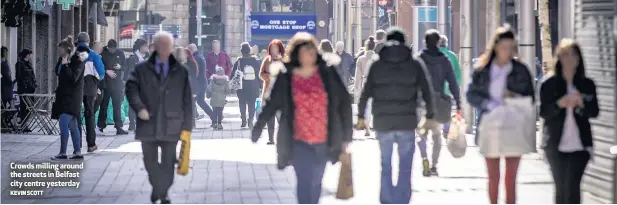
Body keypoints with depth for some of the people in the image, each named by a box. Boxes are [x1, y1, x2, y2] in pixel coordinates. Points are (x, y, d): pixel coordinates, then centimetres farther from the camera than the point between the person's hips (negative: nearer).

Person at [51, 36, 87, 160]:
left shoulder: (78, 60, -11)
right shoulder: (65, 60, 15)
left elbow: (73, 78, -19)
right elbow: (57, 71, 11)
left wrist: (65, 65, -19)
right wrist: (61, 61, 1)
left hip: (72, 97, -9)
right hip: (64, 96, 9)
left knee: (63, 124, -12)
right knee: (72, 126, 9)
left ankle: (63, 153, -10)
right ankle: (78, 152, 12)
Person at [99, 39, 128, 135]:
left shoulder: (120, 53, 6)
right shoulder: (102, 53, -6)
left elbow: (125, 64, 14)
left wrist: (120, 66, -7)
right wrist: (107, 71, -16)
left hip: (117, 83, 2)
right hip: (105, 83, -2)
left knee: (117, 106, 0)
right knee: (104, 105, 8)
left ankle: (119, 127, -1)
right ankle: (101, 125, 19)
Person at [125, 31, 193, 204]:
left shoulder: (181, 72, 5)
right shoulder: (142, 69, 3)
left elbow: (187, 100, 5)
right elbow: (131, 88, -4)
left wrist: (187, 126, 1)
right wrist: (139, 107, -20)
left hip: (171, 126, 0)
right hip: (148, 124, 0)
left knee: (168, 163, 3)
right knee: (150, 161, 12)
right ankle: (157, 187, 33)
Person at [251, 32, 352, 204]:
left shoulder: (327, 72, -2)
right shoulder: (285, 77, -5)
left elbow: (343, 102, 2)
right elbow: (271, 105, 2)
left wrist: (346, 134, 2)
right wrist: (257, 129, 0)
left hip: (323, 140, 2)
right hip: (299, 141, -2)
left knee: (316, 182, 16)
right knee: (304, 181, -11)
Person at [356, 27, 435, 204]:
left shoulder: (376, 65, 2)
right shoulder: (415, 64, 1)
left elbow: (365, 93, 1)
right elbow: (427, 92, 1)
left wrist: (361, 116, 11)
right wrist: (429, 116, 9)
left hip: (383, 123, 1)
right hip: (407, 123, -1)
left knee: (386, 165, 13)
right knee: (405, 167, 7)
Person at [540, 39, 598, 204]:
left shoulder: (587, 84, 4)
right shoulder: (549, 83, 0)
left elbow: (594, 112, 3)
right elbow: (543, 112, -3)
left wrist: (581, 104, -18)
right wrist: (559, 104, -22)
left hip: (580, 144, 0)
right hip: (556, 145, 0)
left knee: (572, 187, -11)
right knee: (561, 188, 8)